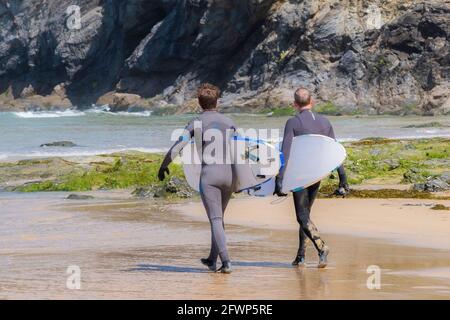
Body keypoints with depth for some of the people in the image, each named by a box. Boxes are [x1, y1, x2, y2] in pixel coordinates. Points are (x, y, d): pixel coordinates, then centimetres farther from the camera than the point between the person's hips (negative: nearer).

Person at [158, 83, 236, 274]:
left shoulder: (197, 123, 0)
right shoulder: (228, 122, 13)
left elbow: (178, 145, -6)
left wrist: (164, 165, 6)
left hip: (209, 174, -4)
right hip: (229, 174, 4)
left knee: (216, 219, -7)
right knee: (219, 217, 19)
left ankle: (226, 261, -18)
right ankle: (212, 259, 26)